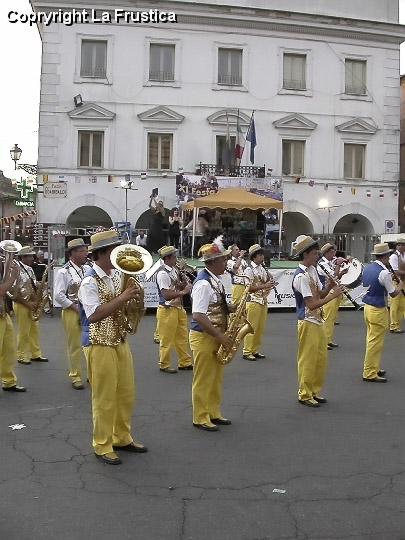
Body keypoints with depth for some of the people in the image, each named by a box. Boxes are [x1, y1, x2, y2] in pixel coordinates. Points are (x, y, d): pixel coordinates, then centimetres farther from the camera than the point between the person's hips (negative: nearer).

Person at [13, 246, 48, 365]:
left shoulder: (30, 269, 11)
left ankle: (35, 354, 22)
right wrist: (27, 303, -17)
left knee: (34, 330, 12)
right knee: (24, 332, -1)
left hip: (31, 304, 8)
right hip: (21, 305, -8)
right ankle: (21, 356, 10)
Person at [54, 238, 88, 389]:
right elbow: (58, 295, -14)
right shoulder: (64, 272, -10)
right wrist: (76, 308, -14)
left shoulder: (87, 269, 7)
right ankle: (75, 377, 15)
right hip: (72, 312, -5)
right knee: (75, 346, 2)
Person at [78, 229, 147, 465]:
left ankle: (122, 438, 33)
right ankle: (103, 446, 20)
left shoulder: (117, 275, 5)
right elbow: (94, 315, -27)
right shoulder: (90, 282, -17)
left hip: (121, 342, 8)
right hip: (100, 346, -7)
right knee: (104, 398, 4)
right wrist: (122, 298, -28)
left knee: (126, 394, 17)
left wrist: (133, 298, -6)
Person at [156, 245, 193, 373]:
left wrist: (183, 279, 0)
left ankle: (185, 362, 27)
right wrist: (182, 292, -21)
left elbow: (181, 287, 18)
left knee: (182, 337, 16)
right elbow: (166, 295, -23)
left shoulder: (175, 270, 7)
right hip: (167, 310, -9)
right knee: (167, 339, 3)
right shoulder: (163, 274, -18)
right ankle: (164, 365, 16)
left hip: (178, 308, 9)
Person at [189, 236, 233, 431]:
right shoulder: (203, 283, -22)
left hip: (215, 335, 9)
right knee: (203, 380, 3)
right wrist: (220, 336, -23)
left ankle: (213, 414, 30)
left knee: (216, 378, 18)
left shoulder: (215, 280, 8)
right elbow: (198, 316, -27)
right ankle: (200, 418, 15)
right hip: (204, 337, -9)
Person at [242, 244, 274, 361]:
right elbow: (249, 288, -17)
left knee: (260, 328, 10)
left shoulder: (263, 269, 11)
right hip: (253, 301, -7)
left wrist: (270, 282, 0)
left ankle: (255, 350, 20)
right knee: (251, 328, -3)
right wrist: (264, 286, -22)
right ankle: (247, 352, 4)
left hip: (263, 301, 7)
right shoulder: (249, 270, -10)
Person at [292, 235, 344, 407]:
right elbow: (311, 304, -22)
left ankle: (314, 391, 27)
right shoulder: (301, 276, -21)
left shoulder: (313, 270, 8)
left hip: (318, 321, 9)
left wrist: (330, 285, -6)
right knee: (308, 360, 1)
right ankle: (304, 395, 14)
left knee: (320, 359, 15)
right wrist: (333, 295, -20)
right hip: (308, 322, -9)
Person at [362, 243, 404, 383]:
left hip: (368, 307, 9)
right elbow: (393, 293, -11)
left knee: (371, 339, 18)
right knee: (375, 342, -1)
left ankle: (373, 368, 29)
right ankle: (369, 374, 5)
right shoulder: (384, 273, -20)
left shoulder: (367, 268, 5)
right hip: (378, 310, -9)